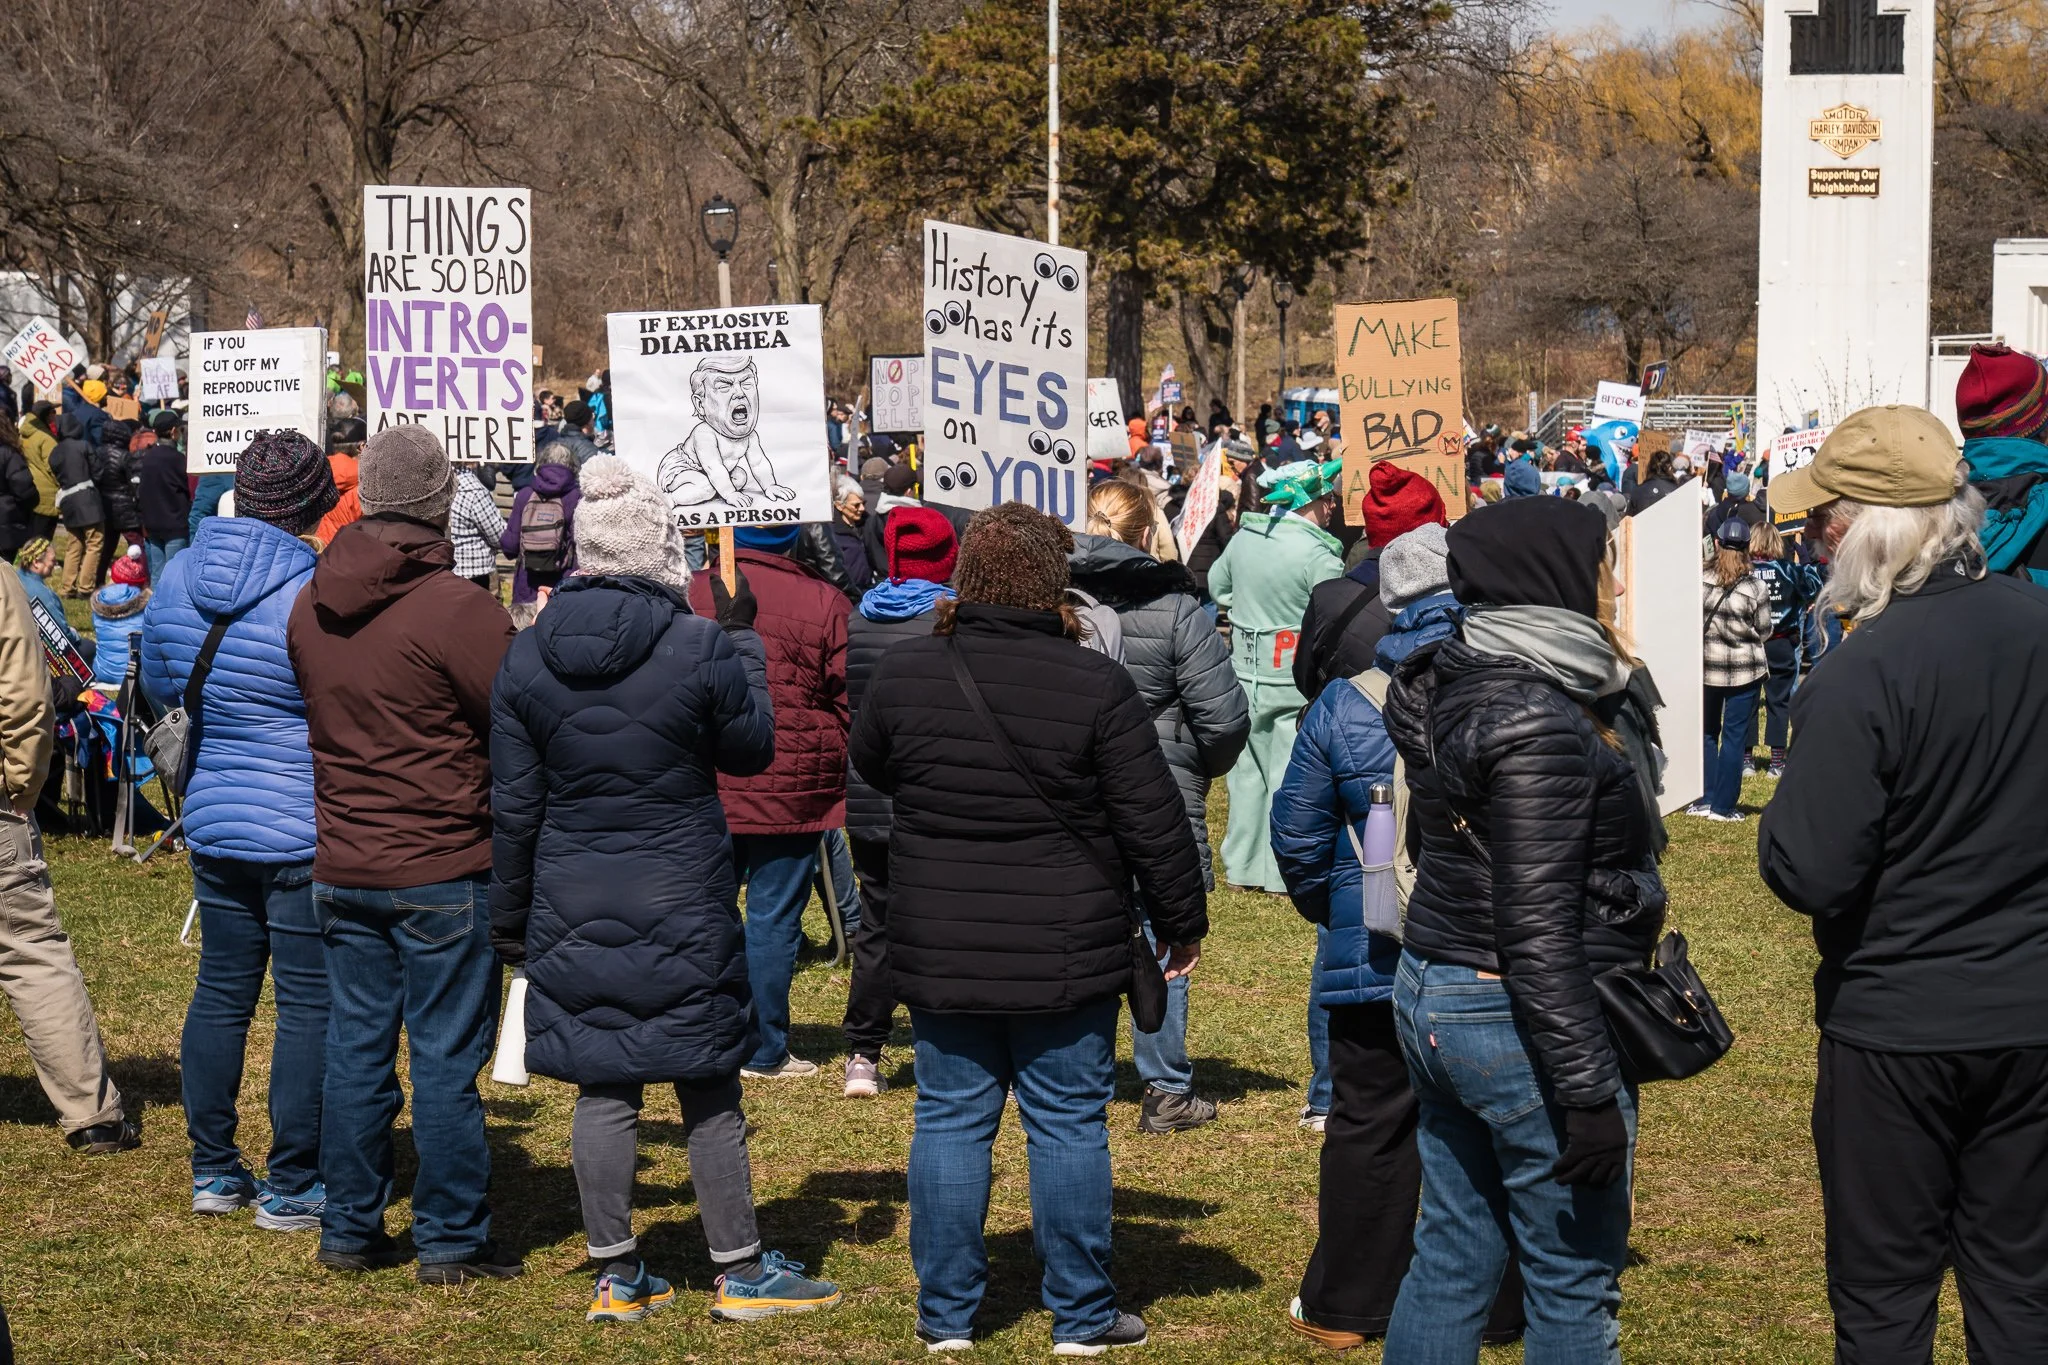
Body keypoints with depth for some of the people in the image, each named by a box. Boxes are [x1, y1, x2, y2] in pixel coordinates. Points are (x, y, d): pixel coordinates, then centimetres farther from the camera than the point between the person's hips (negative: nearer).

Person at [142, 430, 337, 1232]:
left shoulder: (176, 580, 2)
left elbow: (161, 691, 17)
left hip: (213, 825, 6)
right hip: (306, 830, -6)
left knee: (221, 991, 16)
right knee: (310, 1005, 2)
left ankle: (213, 1171, 22)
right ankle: (290, 1188, 7)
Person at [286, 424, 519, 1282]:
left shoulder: (311, 606, 4)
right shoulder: (456, 608, -16)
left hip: (342, 867, 6)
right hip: (444, 870, -6)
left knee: (356, 1046, 13)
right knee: (446, 1058, 2)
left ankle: (349, 1230, 19)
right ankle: (451, 1242, 8)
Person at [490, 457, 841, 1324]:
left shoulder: (526, 658, 0)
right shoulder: (700, 649, -12)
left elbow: (514, 806, 4)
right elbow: (752, 749, 5)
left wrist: (510, 918, 12)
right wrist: (743, 646, 16)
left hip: (572, 909, 3)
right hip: (683, 908, -3)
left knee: (602, 1088, 9)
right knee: (709, 1091, 7)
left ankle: (616, 1276, 14)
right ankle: (740, 1270, 16)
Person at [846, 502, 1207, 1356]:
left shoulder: (903, 675, -3)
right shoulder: (1096, 687, -13)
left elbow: (870, 768, 17)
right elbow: (1153, 823, -8)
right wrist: (1183, 924, 5)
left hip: (939, 956, 3)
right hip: (1066, 958, -2)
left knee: (950, 1120, 11)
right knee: (1069, 1127, 7)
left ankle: (945, 1315, 17)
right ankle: (1081, 1316, 15)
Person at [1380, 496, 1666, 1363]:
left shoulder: (1461, 687, 8)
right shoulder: (1541, 723, -20)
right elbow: (1537, 934, -23)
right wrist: (1589, 1091, -21)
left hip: (1431, 996, 9)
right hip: (1515, 1022, -9)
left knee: (1451, 1260, 15)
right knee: (1576, 1286, 2)